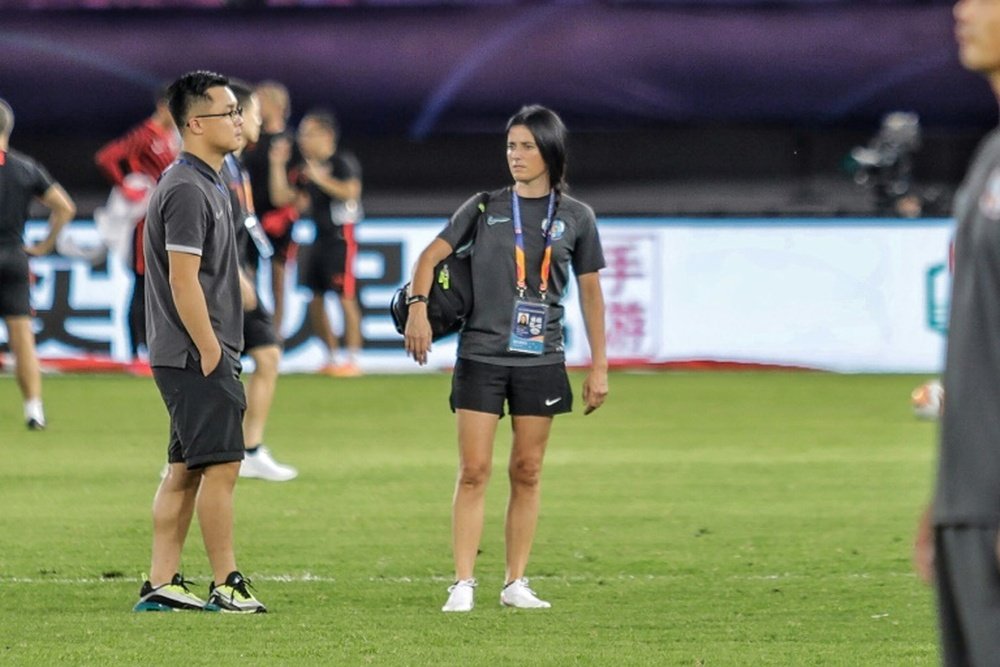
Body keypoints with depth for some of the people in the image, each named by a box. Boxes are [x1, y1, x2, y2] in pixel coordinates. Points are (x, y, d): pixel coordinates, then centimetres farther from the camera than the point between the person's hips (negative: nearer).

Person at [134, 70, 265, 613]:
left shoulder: (206, 184, 17)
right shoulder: (187, 190, -15)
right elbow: (183, 281, -20)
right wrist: (211, 353, -18)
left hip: (193, 357, 10)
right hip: (196, 356, -10)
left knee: (185, 469, 9)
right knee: (221, 466, -7)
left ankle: (161, 585, 11)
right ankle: (226, 586, -3)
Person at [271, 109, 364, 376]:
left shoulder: (342, 162, -9)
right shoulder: (306, 168, 14)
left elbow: (350, 192, -24)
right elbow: (283, 197, 13)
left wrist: (321, 179, -25)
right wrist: (278, 167, 7)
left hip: (341, 236, -9)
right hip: (321, 237, 9)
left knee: (346, 297, -8)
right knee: (315, 299, 8)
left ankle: (352, 360, -6)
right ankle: (332, 357, 18)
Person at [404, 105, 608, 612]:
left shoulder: (575, 217, 6)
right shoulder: (484, 208, 5)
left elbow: (590, 293, 10)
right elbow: (432, 255, 1)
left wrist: (599, 366, 7)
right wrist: (418, 305, -18)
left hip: (541, 360, 1)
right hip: (480, 356, -1)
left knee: (527, 472, 5)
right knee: (473, 471, -5)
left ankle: (516, 583, 12)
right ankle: (462, 585, -5)